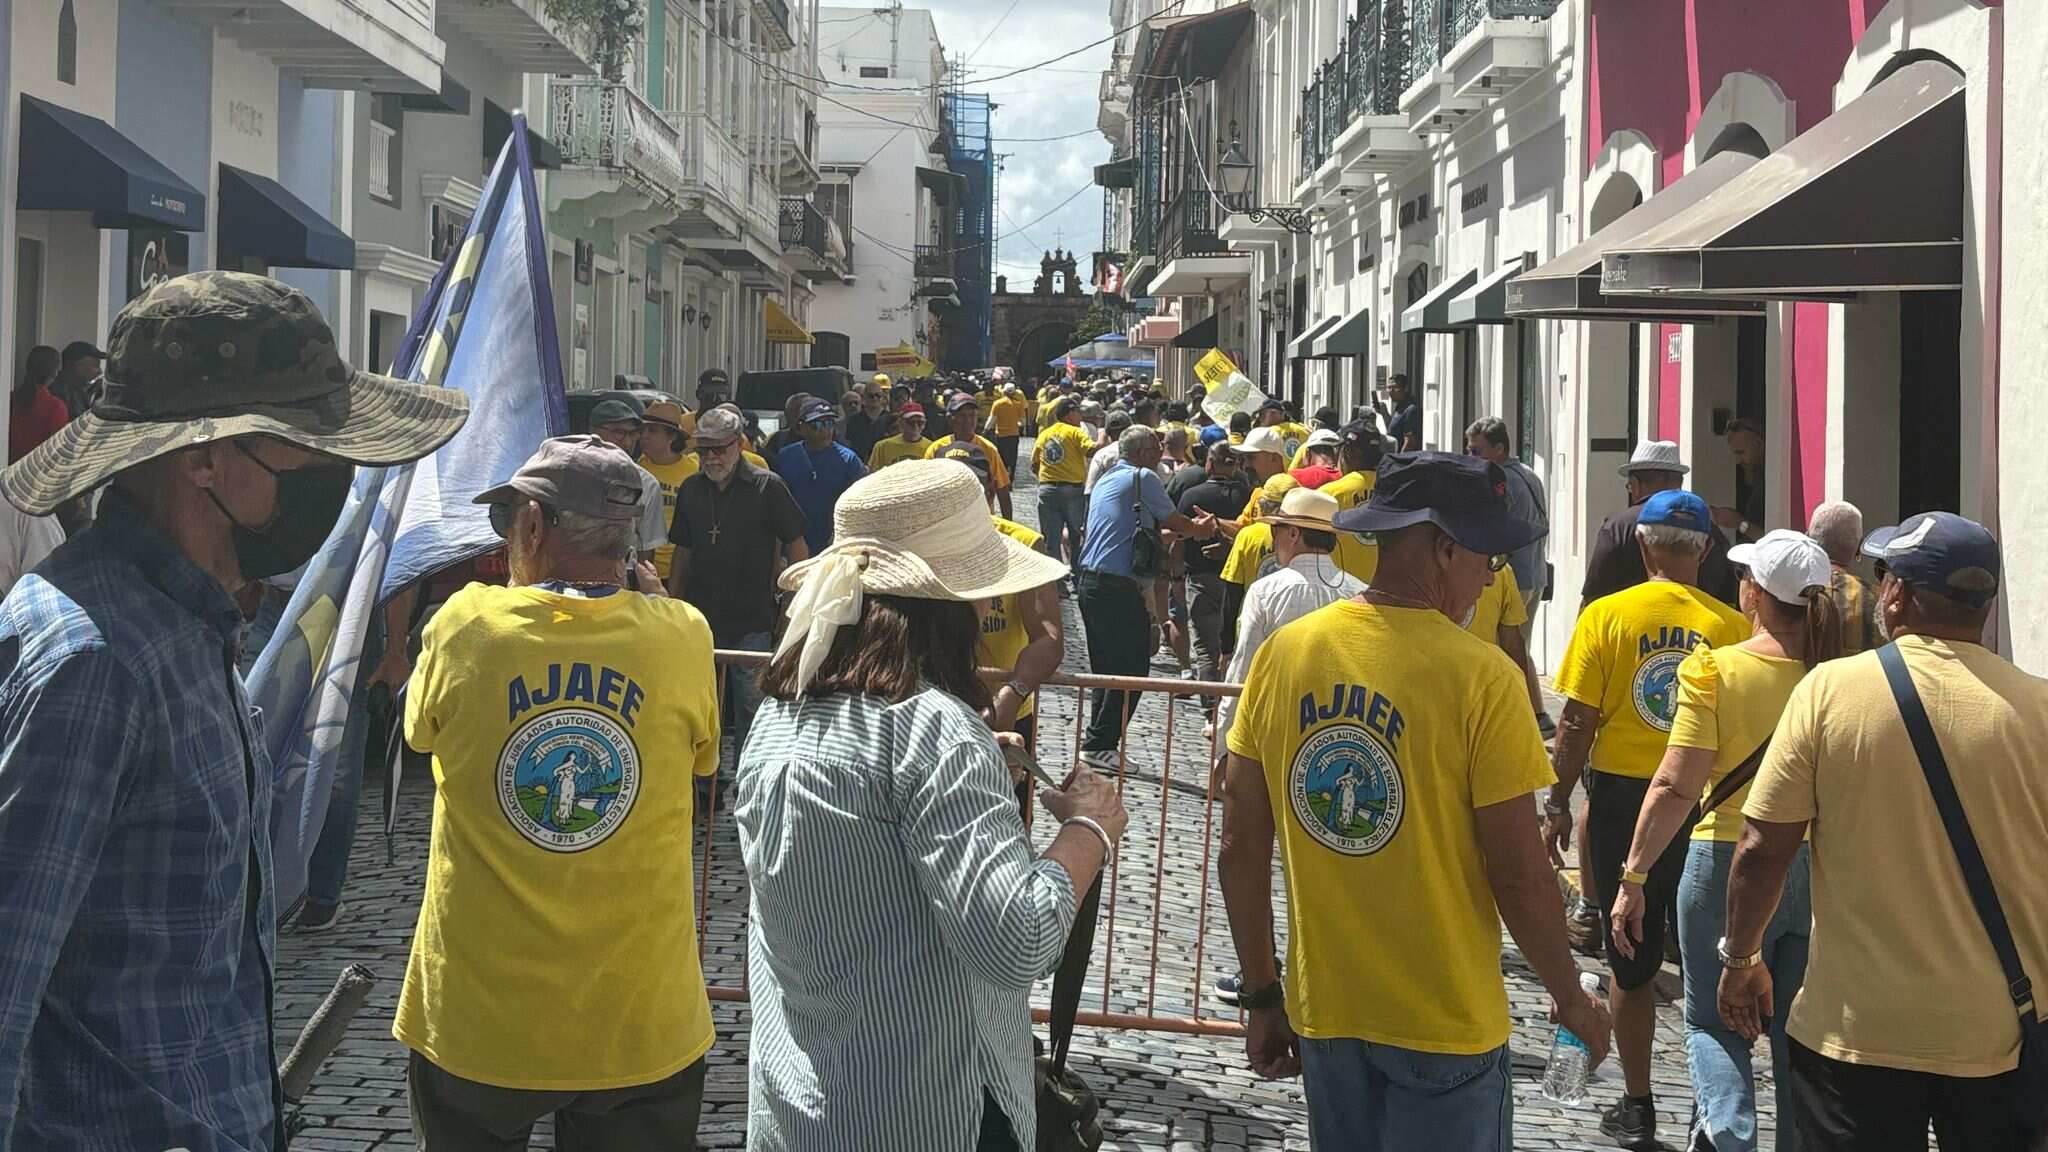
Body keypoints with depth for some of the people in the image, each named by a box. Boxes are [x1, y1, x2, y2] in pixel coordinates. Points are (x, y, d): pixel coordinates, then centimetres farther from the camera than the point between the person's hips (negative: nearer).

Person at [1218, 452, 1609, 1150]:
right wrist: (1572, 1000, 3)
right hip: (1445, 1020, -4)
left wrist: (1262, 995, 11)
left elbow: (1241, 849, 0)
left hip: (1322, 1011, 4)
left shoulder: (1283, 653, -4)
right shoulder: (1478, 677, -17)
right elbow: (1519, 879, -14)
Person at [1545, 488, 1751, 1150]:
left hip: (1621, 798, -1)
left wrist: (1557, 805, 3)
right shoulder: (1731, 625, -7)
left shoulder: (1605, 616, -8)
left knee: (1631, 964, 11)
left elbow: (1577, 723, -8)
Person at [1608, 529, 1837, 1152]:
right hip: (1825, 869, 3)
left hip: (1729, 865, -3)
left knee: (1713, 1022, 11)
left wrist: (1633, 877, -11)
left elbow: (1676, 787, -16)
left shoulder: (1714, 670, -13)